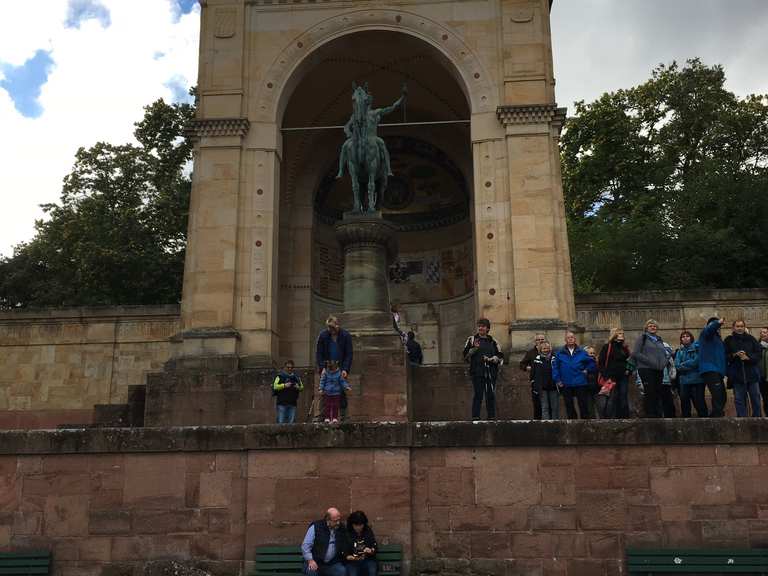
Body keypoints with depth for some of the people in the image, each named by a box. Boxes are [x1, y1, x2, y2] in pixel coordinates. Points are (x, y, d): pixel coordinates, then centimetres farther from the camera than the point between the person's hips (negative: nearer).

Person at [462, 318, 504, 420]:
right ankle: (475, 417, -4)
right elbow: (465, 355, 4)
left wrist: (490, 359, -5)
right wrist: (474, 349, -11)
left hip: (491, 373, 3)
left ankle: (492, 417, 11)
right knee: (478, 395, -7)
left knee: (491, 395, 4)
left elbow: (500, 357, 12)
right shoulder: (472, 339, 8)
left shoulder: (493, 341, 13)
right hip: (477, 373, -2)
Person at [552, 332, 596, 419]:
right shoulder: (559, 353, 2)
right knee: (569, 407, 10)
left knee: (584, 406, 0)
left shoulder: (582, 352, 3)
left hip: (580, 384, -1)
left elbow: (591, 362, 13)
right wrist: (557, 380, -6)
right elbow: (555, 367, 0)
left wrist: (587, 370, 2)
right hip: (566, 385, 1)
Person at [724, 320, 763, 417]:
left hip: (752, 373, 1)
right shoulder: (729, 340, 5)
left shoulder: (751, 339, 7)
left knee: (755, 399, 6)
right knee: (739, 400, 3)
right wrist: (734, 355, -15)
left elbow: (759, 353, 2)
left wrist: (748, 357, -13)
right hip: (737, 375, -1)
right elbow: (724, 356, 2)